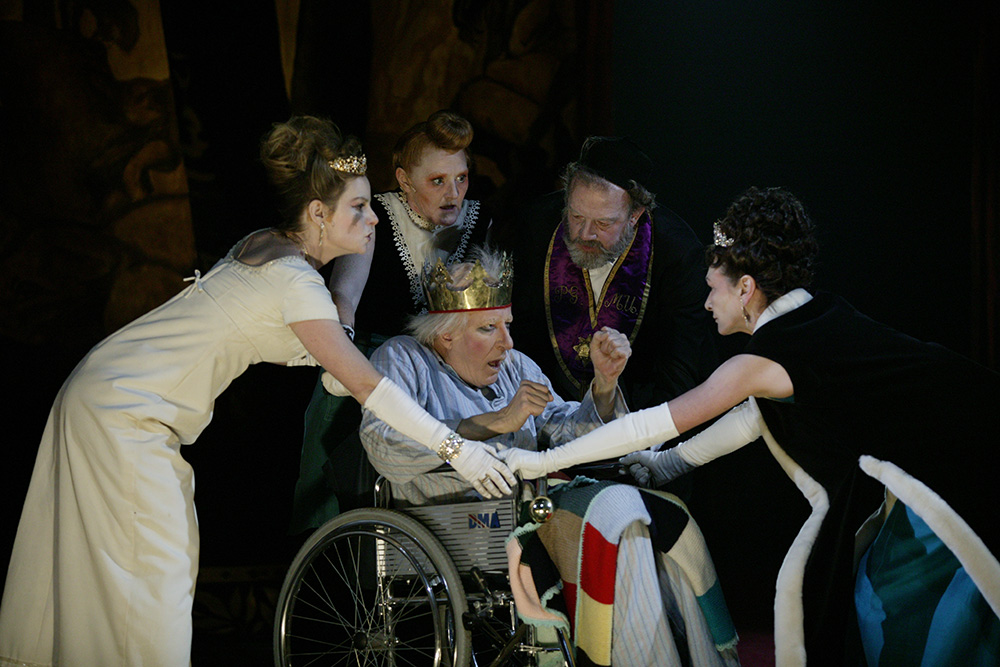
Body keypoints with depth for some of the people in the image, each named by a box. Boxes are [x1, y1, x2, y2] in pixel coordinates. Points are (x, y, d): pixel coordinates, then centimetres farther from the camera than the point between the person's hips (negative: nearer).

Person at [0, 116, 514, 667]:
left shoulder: (268, 248, 7)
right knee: (156, 574, -7)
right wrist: (454, 447, -23)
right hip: (121, 417, -9)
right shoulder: (293, 280, -20)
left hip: (107, 394, 9)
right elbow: (364, 384, -24)